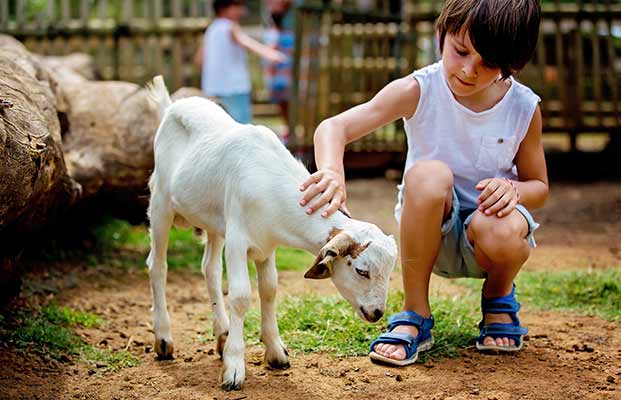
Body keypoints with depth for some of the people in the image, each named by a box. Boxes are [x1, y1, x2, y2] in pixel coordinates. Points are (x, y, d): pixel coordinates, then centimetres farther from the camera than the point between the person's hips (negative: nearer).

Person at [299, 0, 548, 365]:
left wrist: (513, 190, -23)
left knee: (502, 231, -37)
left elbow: (538, 187, 3)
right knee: (429, 173, -35)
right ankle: (415, 317, -19)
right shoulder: (418, 91, -15)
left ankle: (499, 296, 3)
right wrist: (332, 171, -49)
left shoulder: (524, 107, -9)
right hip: (431, 233, -1)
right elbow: (333, 128, -25)